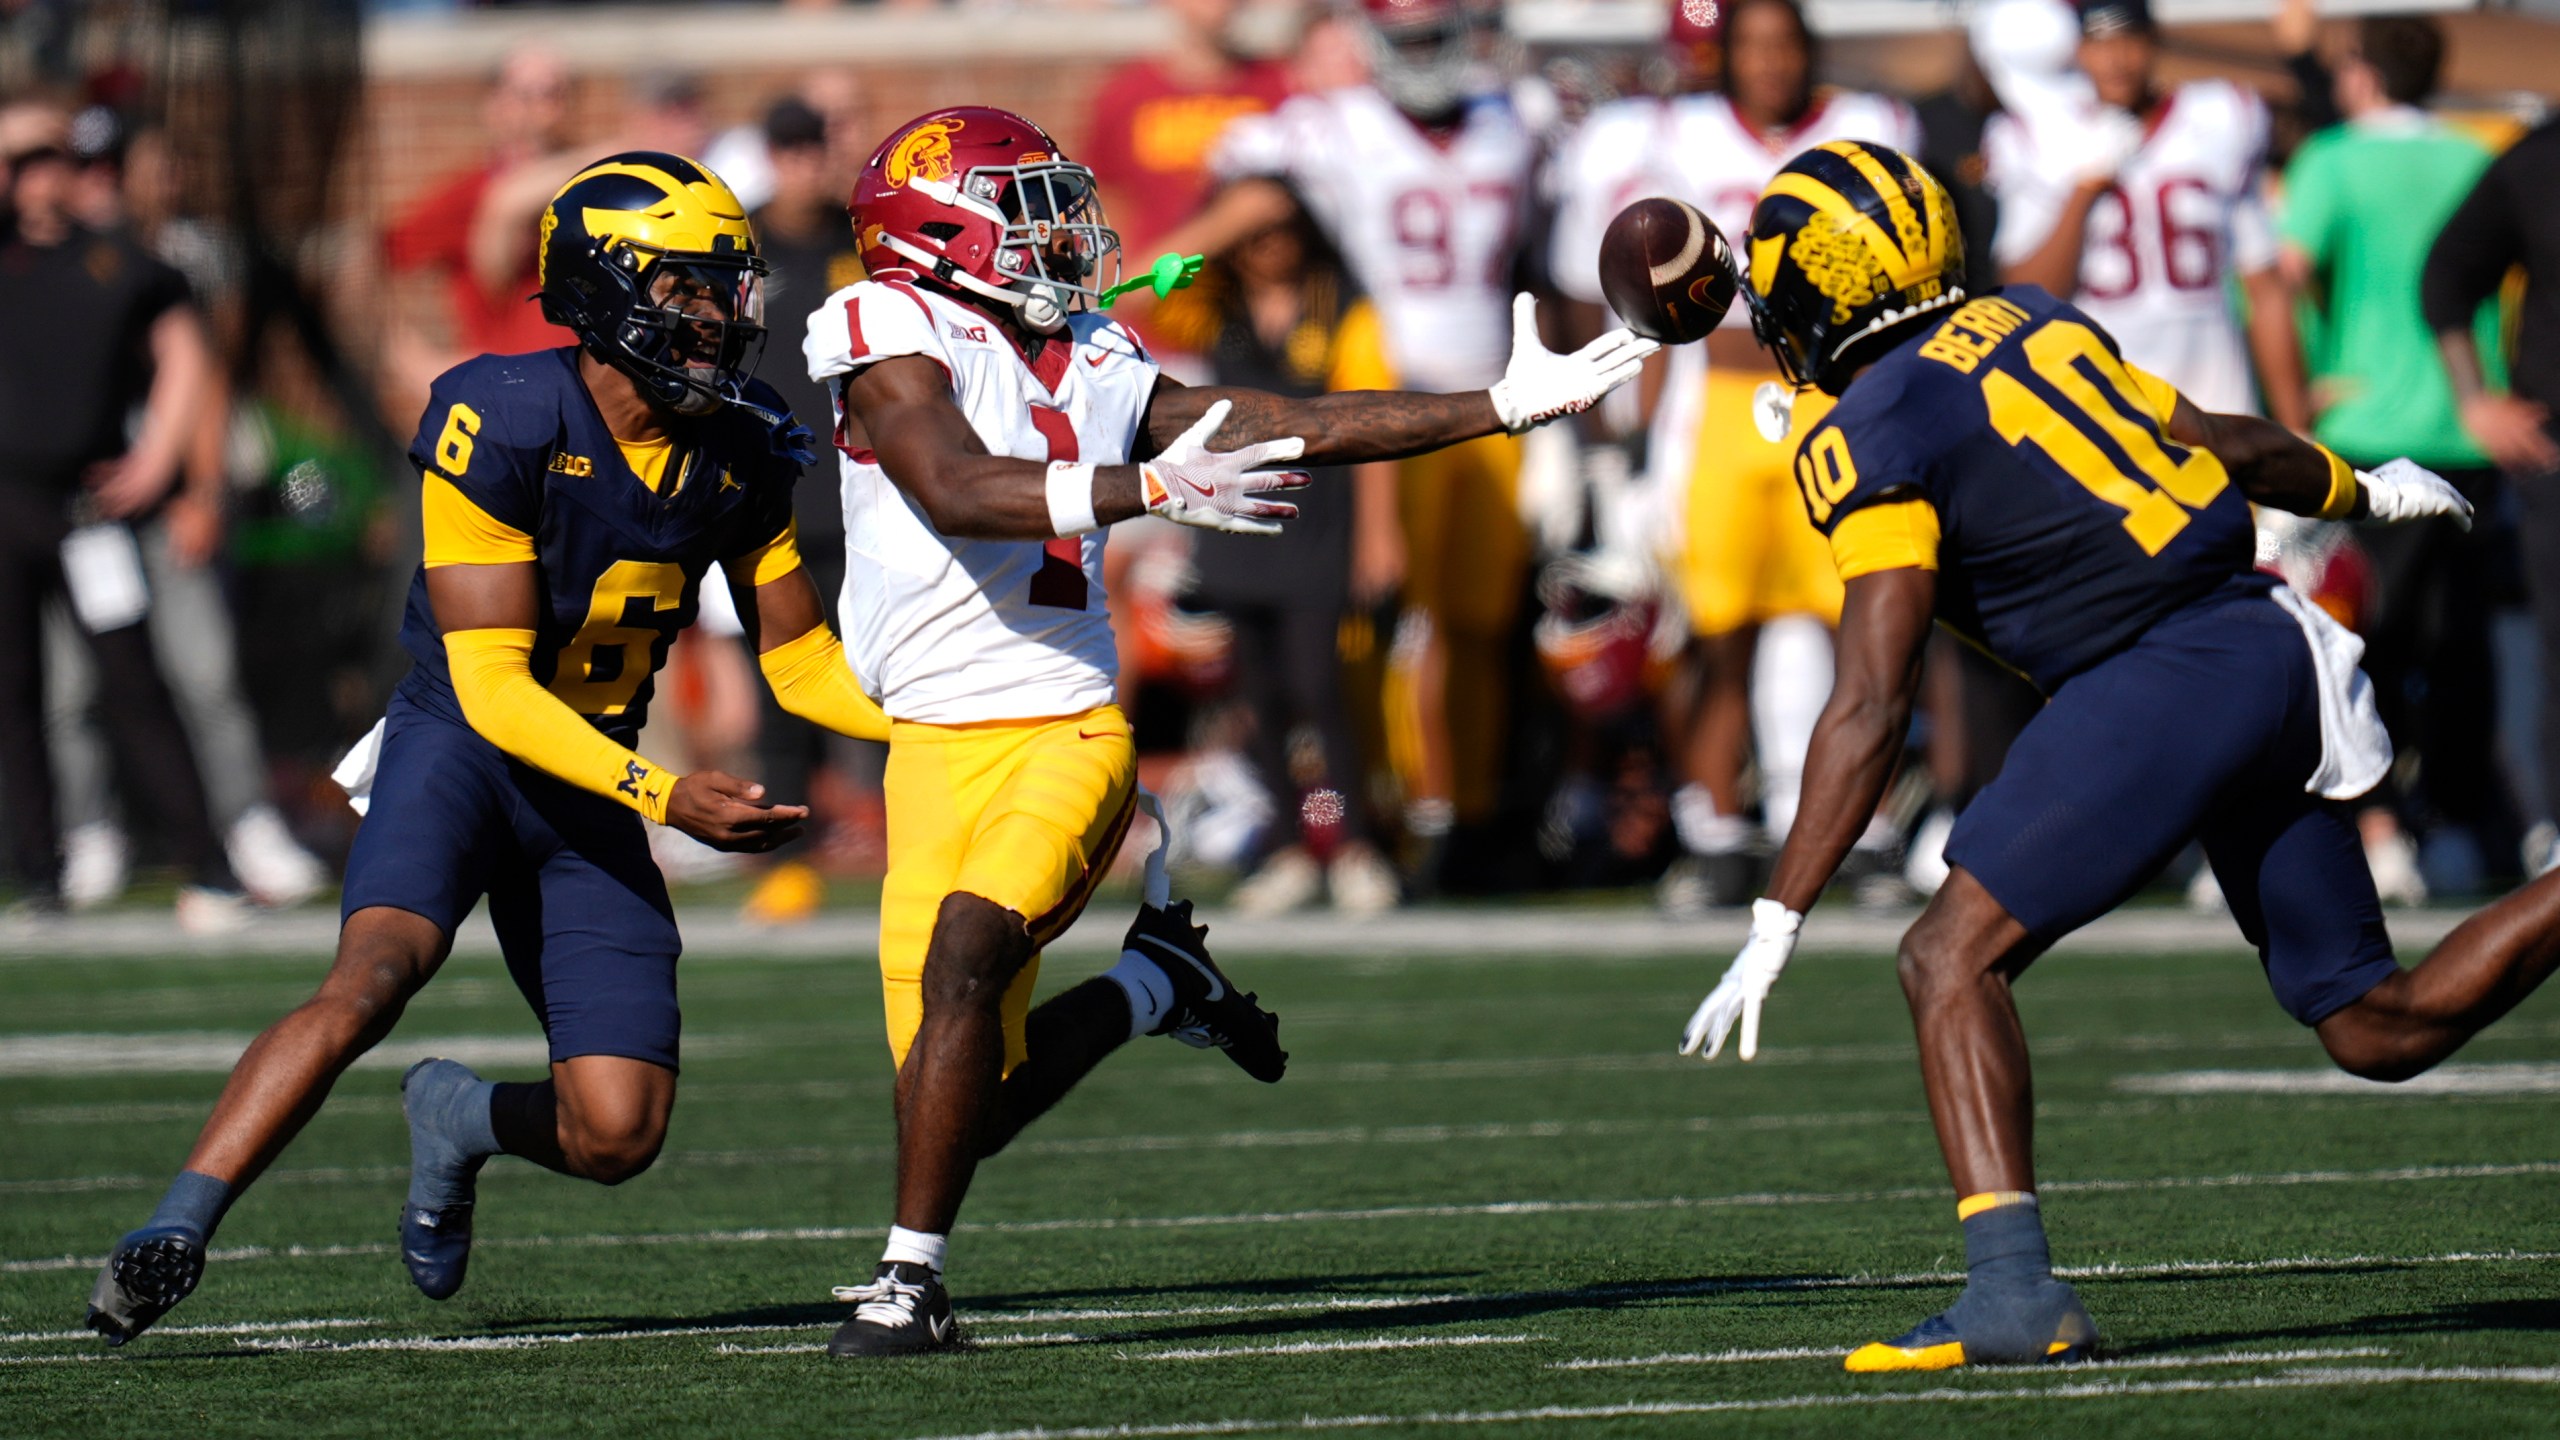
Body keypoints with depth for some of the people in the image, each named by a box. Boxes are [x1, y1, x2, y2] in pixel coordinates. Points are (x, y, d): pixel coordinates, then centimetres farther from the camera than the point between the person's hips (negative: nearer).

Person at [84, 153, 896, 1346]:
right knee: (375, 973, -34)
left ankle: (459, 1119, 29)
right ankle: (173, 1235, -33)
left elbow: (801, 660, 10)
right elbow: (494, 687, -22)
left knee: (618, 1137, -5)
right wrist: (665, 798, -31)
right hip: (463, 745, -5)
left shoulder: (740, 453, -2)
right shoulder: (503, 425, -20)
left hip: (594, 783, 5)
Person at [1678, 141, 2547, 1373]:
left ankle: (2014, 1290, -23)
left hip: (2164, 677, -8)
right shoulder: (2025, 323, 15)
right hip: (2273, 655, 8)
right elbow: (2226, 444, 26)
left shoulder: (1874, 440, -7)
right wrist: (2361, 492, 46)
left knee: (1954, 953, -9)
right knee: (2377, 1028, 16)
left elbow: (1870, 713, -13)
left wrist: (1777, 924, -11)